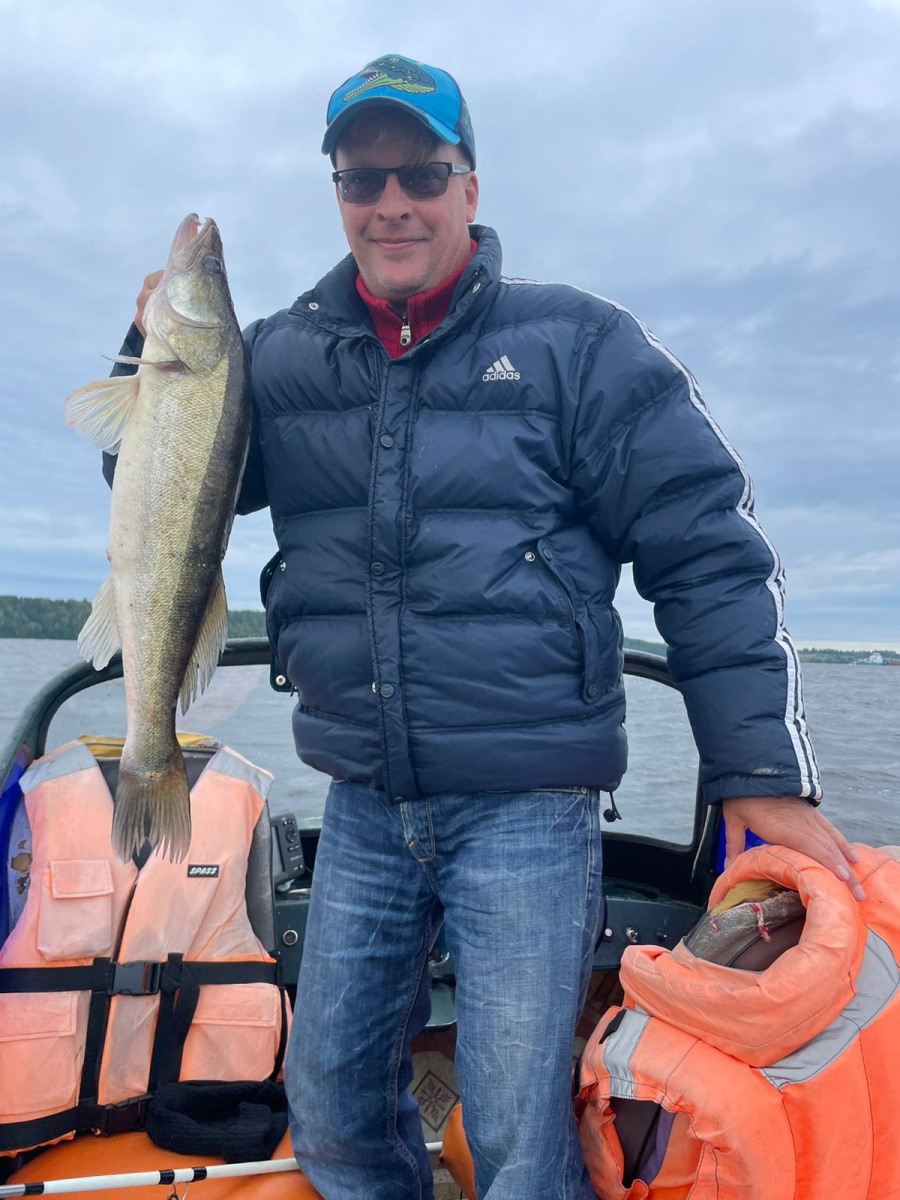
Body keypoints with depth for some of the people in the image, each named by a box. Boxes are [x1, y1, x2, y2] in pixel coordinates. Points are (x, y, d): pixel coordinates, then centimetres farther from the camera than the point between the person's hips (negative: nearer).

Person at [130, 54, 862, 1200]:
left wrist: (760, 772, -8)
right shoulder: (281, 354, 7)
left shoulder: (576, 344, -3)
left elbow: (707, 556, -3)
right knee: (329, 1108, 17)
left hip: (528, 806, -3)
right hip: (361, 808, 4)